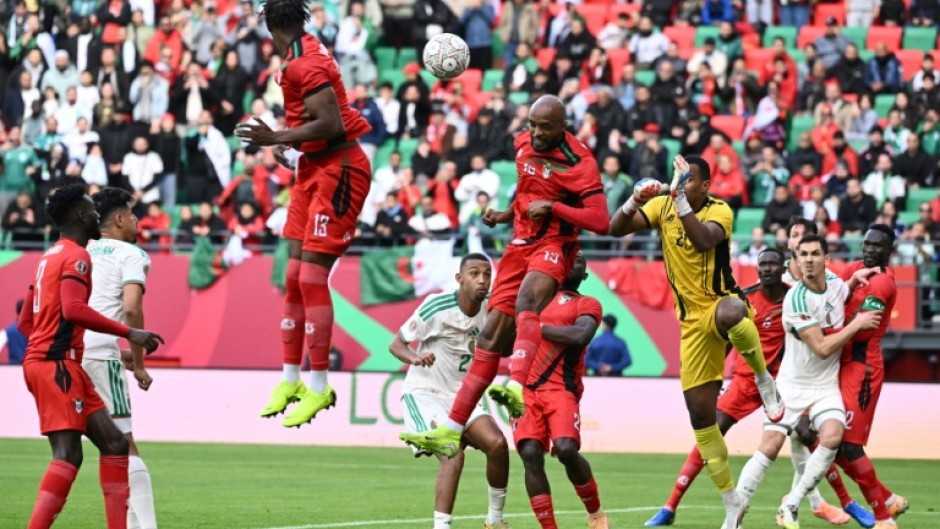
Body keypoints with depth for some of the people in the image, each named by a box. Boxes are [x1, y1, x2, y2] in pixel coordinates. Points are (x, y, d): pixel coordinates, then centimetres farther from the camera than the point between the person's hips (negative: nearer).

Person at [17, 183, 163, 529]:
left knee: (114, 443, 8)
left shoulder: (50, 257, 21)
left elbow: (25, 322, 24)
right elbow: (73, 310, -25)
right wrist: (129, 334, -24)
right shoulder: (76, 256, -8)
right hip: (56, 364, -10)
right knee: (68, 454, -18)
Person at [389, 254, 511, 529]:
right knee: (452, 455, -26)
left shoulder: (491, 308, -2)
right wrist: (415, 358, -32)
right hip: (424, 393, -5)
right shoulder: (436, 306, -17)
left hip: (461, 394, 5)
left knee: (497, 444, -17)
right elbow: (395, 344, -11)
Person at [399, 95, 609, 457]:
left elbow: (600, 222, -21)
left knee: (526, 302, -36)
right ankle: (451, 431, 2)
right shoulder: (523, 144, 8)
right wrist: (506, 215, 16)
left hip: (554, 247, -6)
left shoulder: (579, 163, -14)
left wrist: (551, 207, -23)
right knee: (494, 331, 2)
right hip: (520, 245, 6)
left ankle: (518, 389, -58)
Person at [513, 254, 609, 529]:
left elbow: (580, 335, -11)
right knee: (531, 454, -16)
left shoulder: (587, 305, 10)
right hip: (527, 388, 4)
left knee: (567, 450, -23)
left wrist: (536, 327, -6)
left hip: (561, 388, -3)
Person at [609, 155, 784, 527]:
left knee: (730, 313, -45)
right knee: (700, 413, 2)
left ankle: (764, 380, -18)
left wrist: (681, 201, -36)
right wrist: (635, 201, -22)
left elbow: (703, 240, -31)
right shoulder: (662, 206, 4)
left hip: (721, 301, -5)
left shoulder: (719, 211, -10)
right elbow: (616, 229, -5)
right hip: (693, 319, 5)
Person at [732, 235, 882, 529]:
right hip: (792, 384, -4)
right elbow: (821, 348, -21)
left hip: (826, 386, 4)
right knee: (770, 446, -14)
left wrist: (856, 278, 8)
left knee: (832, 436, -22)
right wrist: (857, 324, -14)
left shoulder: (836, 284, 0)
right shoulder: (797, 298, -19)